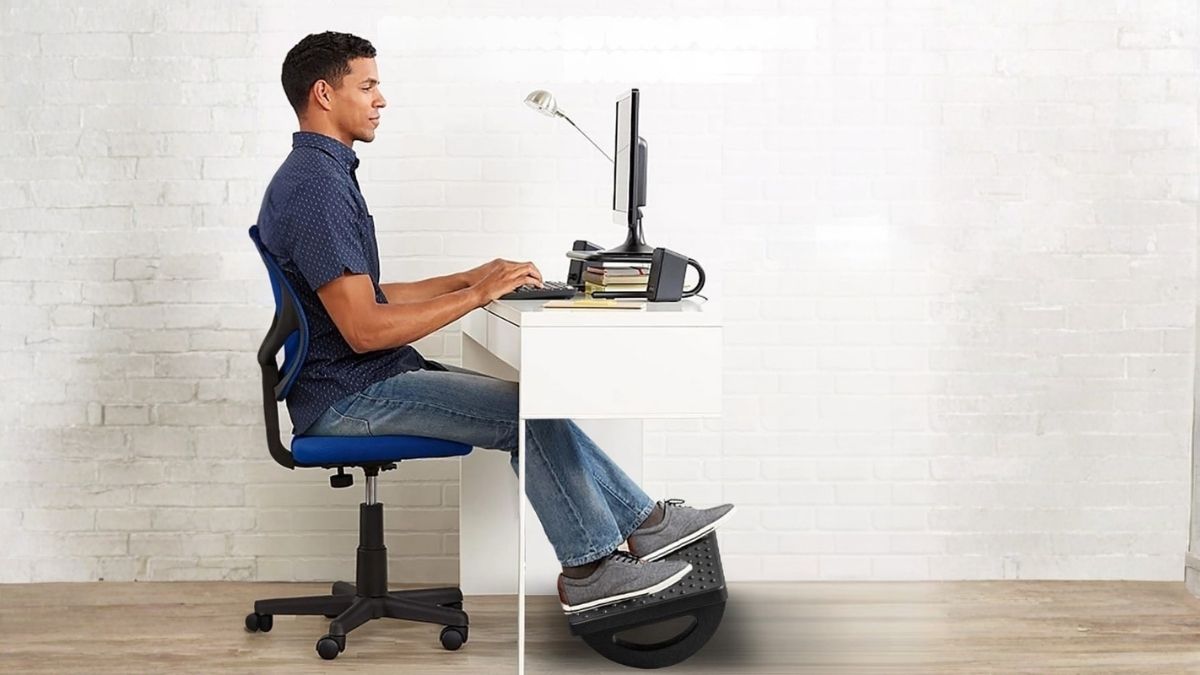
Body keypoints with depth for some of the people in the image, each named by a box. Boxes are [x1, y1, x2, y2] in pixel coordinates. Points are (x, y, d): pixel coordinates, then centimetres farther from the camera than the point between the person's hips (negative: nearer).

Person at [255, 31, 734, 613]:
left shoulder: (324, 175, 15)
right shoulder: (314, 186, -20)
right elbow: (363, 328, -26)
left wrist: (467, 279, 12)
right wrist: (477, 295, -19)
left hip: (373, 377, 10)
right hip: (348, 395, -10)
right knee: (527, 412, -12)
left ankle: (640, 520, 12)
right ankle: (590, 566, 2)